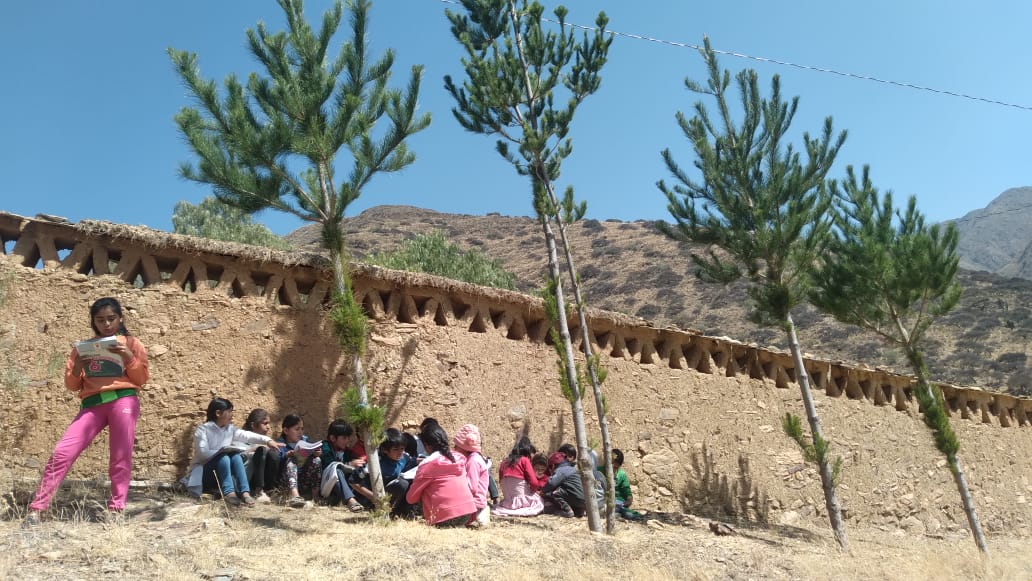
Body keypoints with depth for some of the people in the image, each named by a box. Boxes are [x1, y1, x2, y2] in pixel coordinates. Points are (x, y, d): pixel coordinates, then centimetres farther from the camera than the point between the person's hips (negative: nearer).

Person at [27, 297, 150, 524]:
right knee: (62, 452, -9)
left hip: (123, 400, -2)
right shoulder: (83, 347, 16)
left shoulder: (130, 343, 11)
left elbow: (142, 379, 3)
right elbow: (72, 385, 13)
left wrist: (128, 357, -11)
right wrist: (77, 367, -7)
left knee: (121, 457, -6)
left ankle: (116, 511, 1)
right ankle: (36, 509, -4)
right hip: (92, 403, 2)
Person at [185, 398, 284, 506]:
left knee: (235, 456, -23)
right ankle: (229, 494, -46)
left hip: (222, 472, 5)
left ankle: (245, 493, -36)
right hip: (203, 472, -5)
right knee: (223, 458, -30)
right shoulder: (202, 430, -10)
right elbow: (203, 453, -23)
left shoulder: (230, 429, 5)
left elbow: (247, 435, -12)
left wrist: (267, 440, -27)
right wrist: (222, 451, -26)